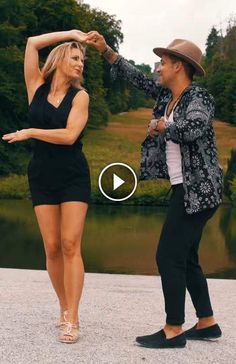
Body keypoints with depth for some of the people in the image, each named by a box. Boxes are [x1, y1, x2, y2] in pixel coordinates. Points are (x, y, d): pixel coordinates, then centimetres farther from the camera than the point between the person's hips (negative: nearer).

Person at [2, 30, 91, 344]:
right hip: (42, 176, 2)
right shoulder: (37, 86, 6)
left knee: (70, 245, -10)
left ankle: (71, 320, -9)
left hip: (74, 176, -2)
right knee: (52, 247, 0)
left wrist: (29, 133, -7)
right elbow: (32, 43, 0)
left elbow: (70, 135, -12)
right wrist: (71, 34, 5)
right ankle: (64, 307, 17)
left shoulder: (79, 95, 1)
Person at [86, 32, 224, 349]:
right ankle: (207, 323, 22)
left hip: (197, 191, -9)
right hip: (186, 190, 9)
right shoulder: (168, 95, 11)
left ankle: (173, 331, 0)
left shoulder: (199, 97, -13)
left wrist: (161, 126, -15)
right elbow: (136, 77, 17)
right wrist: (105, 49, 12)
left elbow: (194, 128, -32)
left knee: (169, 257, -8)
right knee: (185, 259, 13)